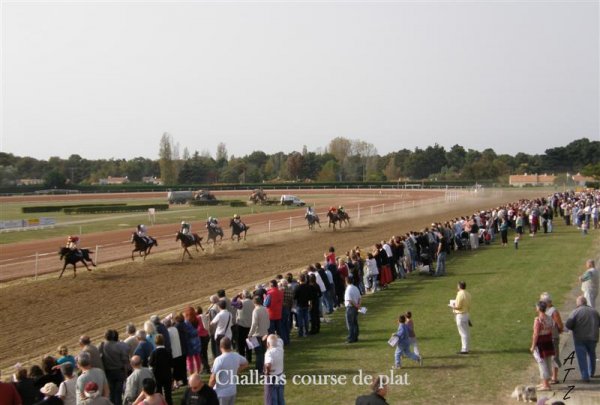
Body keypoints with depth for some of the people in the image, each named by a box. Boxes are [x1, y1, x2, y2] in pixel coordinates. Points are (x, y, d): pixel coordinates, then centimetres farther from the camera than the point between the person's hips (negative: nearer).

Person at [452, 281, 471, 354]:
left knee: (463, 333, -5)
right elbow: (469, 306, 12)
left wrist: (452, 306, -2)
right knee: (465, 333, 15)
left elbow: (458, 307, -21)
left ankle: (464, 349, -2)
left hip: (460, 315, -9)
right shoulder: (467, 294, 8)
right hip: (466, 314, 9)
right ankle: (466, 348, 23)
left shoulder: (460, 294, -20)